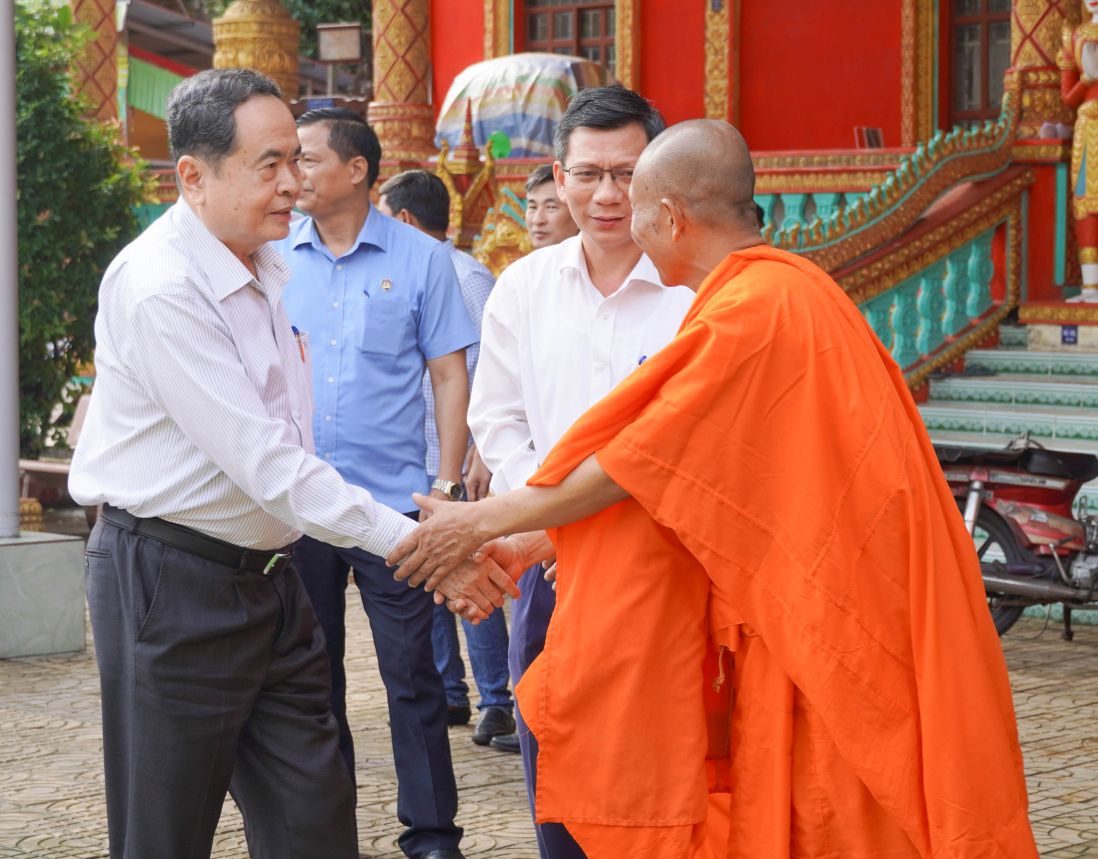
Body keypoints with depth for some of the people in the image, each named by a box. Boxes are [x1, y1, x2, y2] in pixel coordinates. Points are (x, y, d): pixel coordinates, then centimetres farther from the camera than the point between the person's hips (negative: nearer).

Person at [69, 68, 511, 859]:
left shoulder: (267, 269, 9)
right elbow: (264, 464, -23)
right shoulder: (159, 289, -20)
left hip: (264, 572, 8)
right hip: (171, 582, -8)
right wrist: (406, 539, -22)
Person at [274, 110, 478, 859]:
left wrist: (447, 486, -5)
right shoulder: (274, 258, 6)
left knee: (411, 674, 0)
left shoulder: (421, 260, 0)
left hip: (393, 499, -2)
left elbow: (450, 376, 2)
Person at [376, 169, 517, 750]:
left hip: (454, 464, -8)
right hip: (410, 462, 8)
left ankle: (496, 700, 3)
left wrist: (479, 454, -20)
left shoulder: (467, 278, -10)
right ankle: (448, 694, 20)